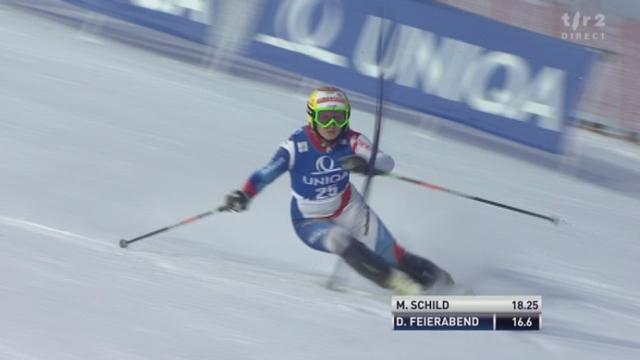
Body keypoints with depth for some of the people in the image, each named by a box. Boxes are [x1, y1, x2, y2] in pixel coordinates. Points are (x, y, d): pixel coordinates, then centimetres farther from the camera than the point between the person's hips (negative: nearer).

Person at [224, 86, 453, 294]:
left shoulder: (351, 140, -19)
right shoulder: (296, 146, -24)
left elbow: (387, 163, -29)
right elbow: (265, 174, -29)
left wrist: (365, 164, -51)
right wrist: (243, 196, -48)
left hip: (349, 209, 2)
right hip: (312, 222, -2)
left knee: (393, 257, -3)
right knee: (341, 241, -31)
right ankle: (398, 284, -17)